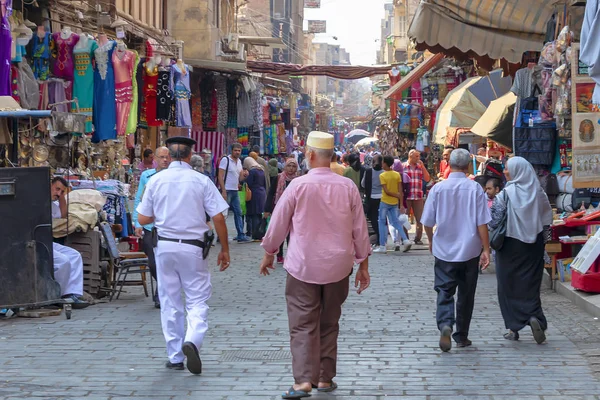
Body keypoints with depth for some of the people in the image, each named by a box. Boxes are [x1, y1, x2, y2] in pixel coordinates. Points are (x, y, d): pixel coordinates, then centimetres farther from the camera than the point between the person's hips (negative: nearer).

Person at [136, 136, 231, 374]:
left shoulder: (156, 180, 0)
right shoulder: (201, 181, -4)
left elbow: (143, 219, 4)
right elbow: (218, 218, -6)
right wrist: (224, 250, 3)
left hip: (164, 245, 2)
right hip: (192, 247, -2)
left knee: (169, 302, 10)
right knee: (197, 299, 4)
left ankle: (175, 357, 14)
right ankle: (192, 340, -21)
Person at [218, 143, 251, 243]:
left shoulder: (239, 161, 14)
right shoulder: (225, 160, -10)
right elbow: (220, 176, -14)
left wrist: (245, 175, -7)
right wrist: (223, 191, -20)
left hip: (235, 191, 8)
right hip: (226, 190, -8)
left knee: (238, 213, 7)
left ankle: (241, 236, 10)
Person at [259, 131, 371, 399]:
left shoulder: (298, 186, -11)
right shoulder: (348, 187, -2)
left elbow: (278, 223, -2)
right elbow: (360, 230, 4)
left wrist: (269, 253, 15)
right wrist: (363, 265, 14)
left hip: (303, 267, -3)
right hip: (338, 267, 3)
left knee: (303, 325, -2)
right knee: (329, 324, 15)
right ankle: (325, 378, 20)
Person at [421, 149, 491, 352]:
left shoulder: (438, 188, -5)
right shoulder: (475, 189, -8)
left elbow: (428, 222, 1)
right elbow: (482, 223, -9)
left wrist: (431, 241, 20)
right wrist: (486, 250, -1)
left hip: (444, 250, 0)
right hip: (469, 251, 0)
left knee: (445, 291, 3)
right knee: (466, 295, 13)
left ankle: (445, 324, -24)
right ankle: (461, 336, 21)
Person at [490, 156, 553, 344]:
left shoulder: (506, 194, -12)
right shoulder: (538, 192, -1)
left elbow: (494, 221, -12)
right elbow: (548, 218, 4)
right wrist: (543, 239, 14)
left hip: (510, 244, -3)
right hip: (533, 246, 3)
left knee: (508, 286, 8)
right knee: (531, 284, 11)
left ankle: (514, 327, 9)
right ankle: (535, 317, -12)